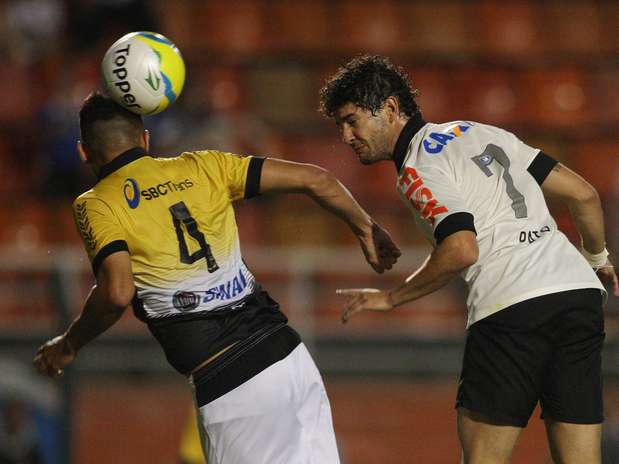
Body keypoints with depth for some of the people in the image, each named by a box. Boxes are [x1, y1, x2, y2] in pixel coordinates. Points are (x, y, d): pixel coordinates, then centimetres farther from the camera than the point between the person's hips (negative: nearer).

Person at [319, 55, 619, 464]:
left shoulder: (419, 170, -2)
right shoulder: (482, 133, 21)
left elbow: (461, 251, -18)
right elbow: (583, 193, 20)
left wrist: (391, 299, -6)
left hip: (514, 308, -7)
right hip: (580, 291, 7)